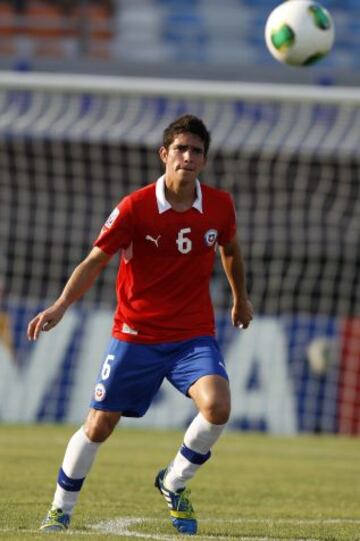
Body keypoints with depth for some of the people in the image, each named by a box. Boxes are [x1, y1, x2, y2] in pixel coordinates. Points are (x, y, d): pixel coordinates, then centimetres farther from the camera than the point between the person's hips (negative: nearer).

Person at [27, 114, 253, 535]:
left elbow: (230, 248, 20)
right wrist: (60, 306, -24)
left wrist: (241, 298, 31)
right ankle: (60, 510, 22)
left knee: (217, 405, -24)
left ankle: (174, 485, 3)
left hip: (194, 333, 2)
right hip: (136, 334, -2)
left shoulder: (220, 205, -2)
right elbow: (95, 261, -11)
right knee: (99, 425, 1)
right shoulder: (135, 207, -12)